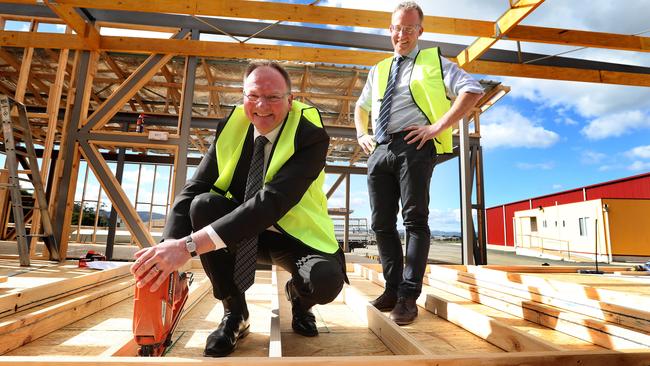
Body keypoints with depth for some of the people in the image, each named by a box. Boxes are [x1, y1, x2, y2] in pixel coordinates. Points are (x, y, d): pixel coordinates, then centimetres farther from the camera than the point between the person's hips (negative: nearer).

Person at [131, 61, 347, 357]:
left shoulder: (311, 136, -21)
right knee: (203, 204, -25)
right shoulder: (232, 127, -6)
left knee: (326, 281, -33)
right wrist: (169, 250, -30)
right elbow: (193, 189, -12)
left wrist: (190, 244, -42)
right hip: (243, 235, 4)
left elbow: (273, 201, -36)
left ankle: (298, 295, 9)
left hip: (294, 236, -3)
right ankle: (234, 313, -6)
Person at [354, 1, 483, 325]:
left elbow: (473, 90, 1)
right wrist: (361, 134, 18)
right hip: (379, 151, 5)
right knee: (382, 223, 3)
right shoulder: (378, 70, 27)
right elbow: (361, 107, 37)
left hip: (414, 146, -5)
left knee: (415, 219, -9)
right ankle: (393, 288, 13)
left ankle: (408, 296, -5)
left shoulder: (433, 61, 13)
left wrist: (439, 126, -10)